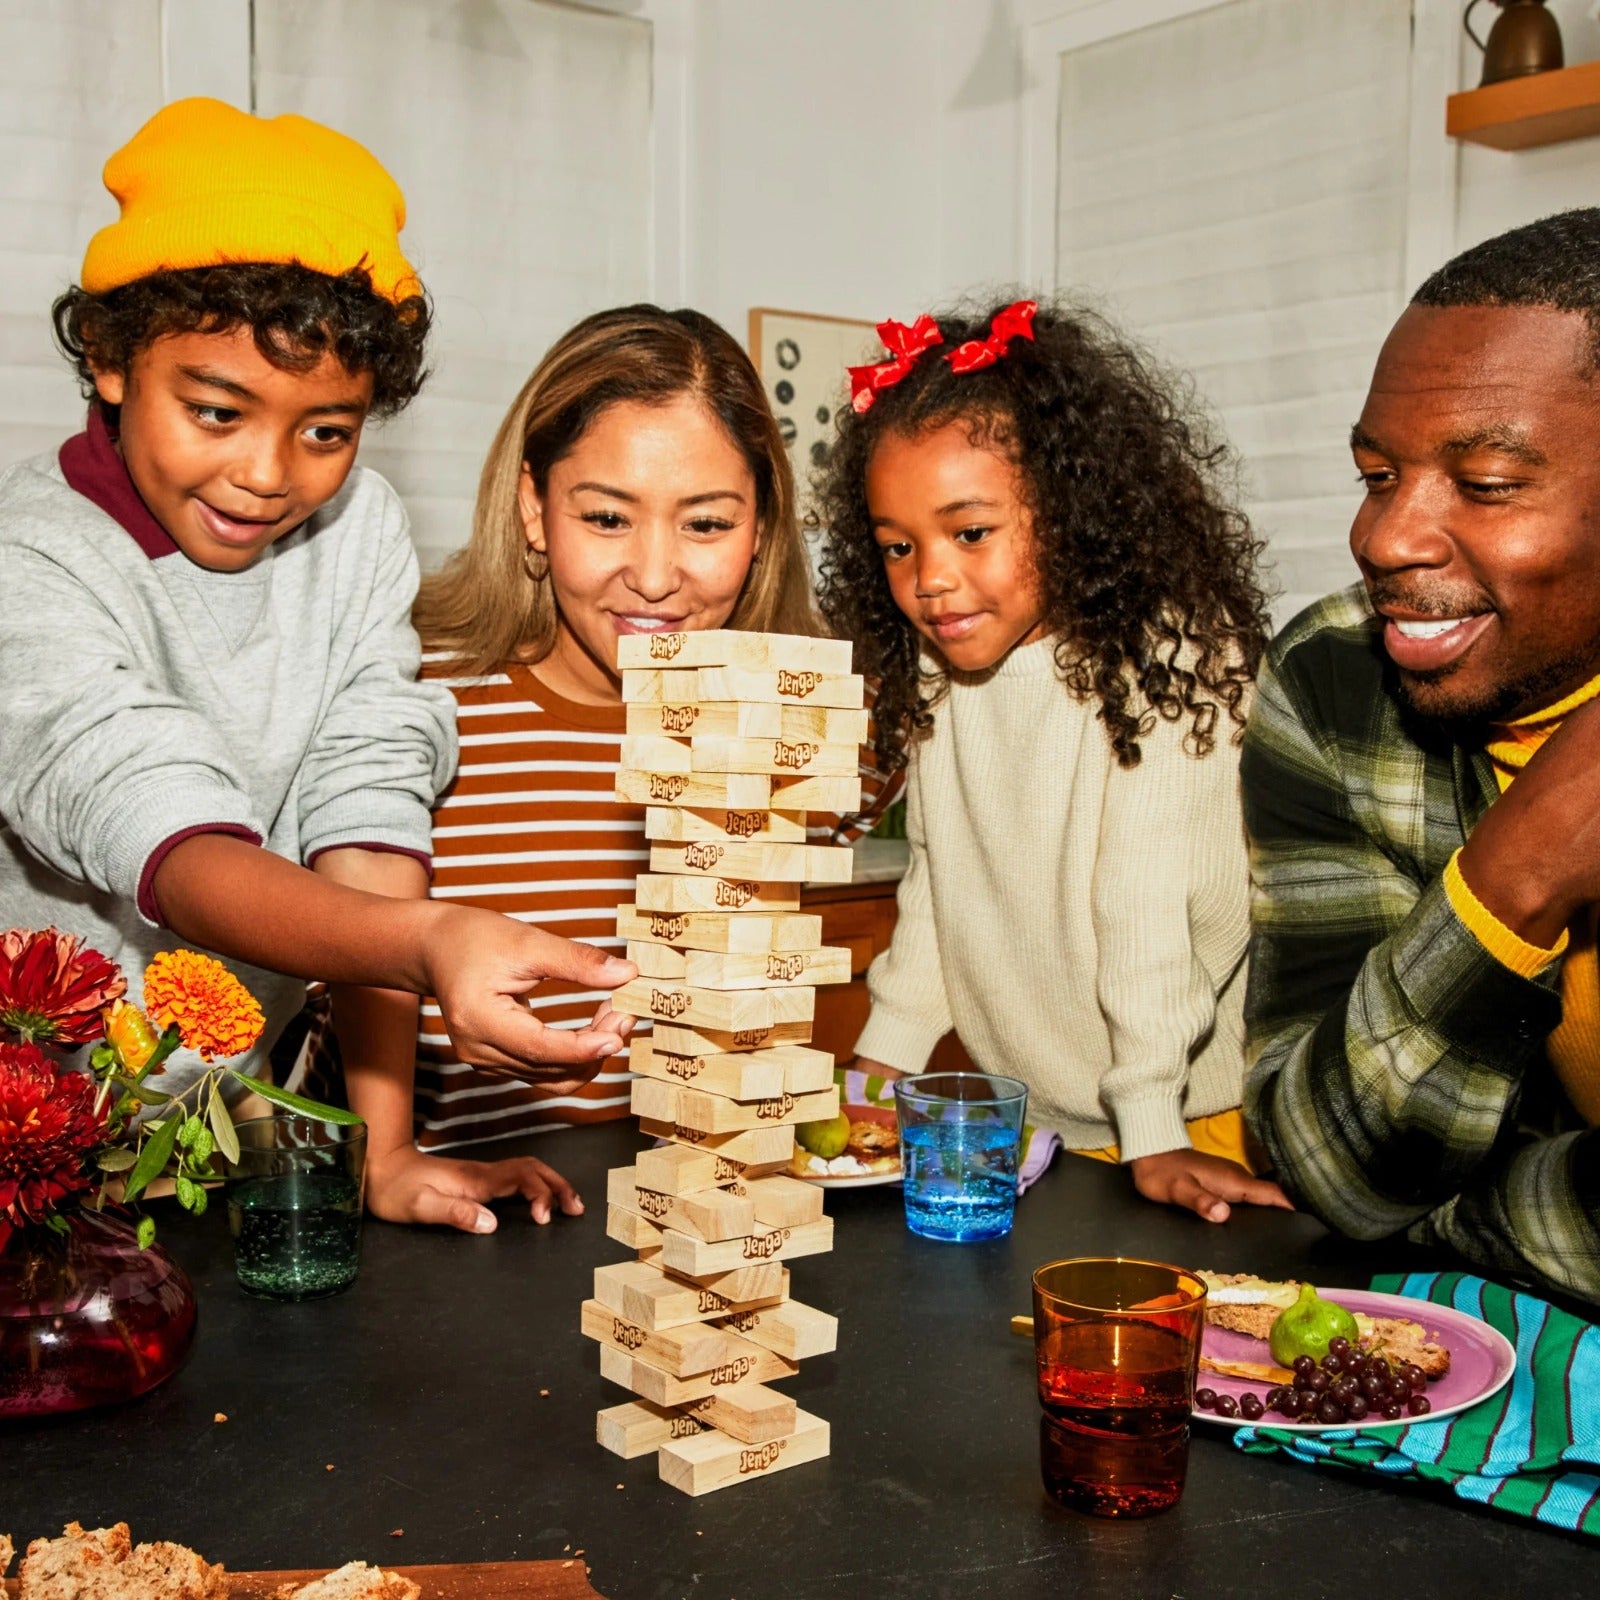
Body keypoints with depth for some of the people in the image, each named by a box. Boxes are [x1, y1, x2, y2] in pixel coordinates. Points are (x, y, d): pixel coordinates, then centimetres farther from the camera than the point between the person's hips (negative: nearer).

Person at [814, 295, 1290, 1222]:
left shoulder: (1165, 662, -16)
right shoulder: (933, 674, 4)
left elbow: (1146, 903, -18)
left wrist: (1152, 1131, -18)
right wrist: (882, 1061, 6)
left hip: (1176, 1115, -5)